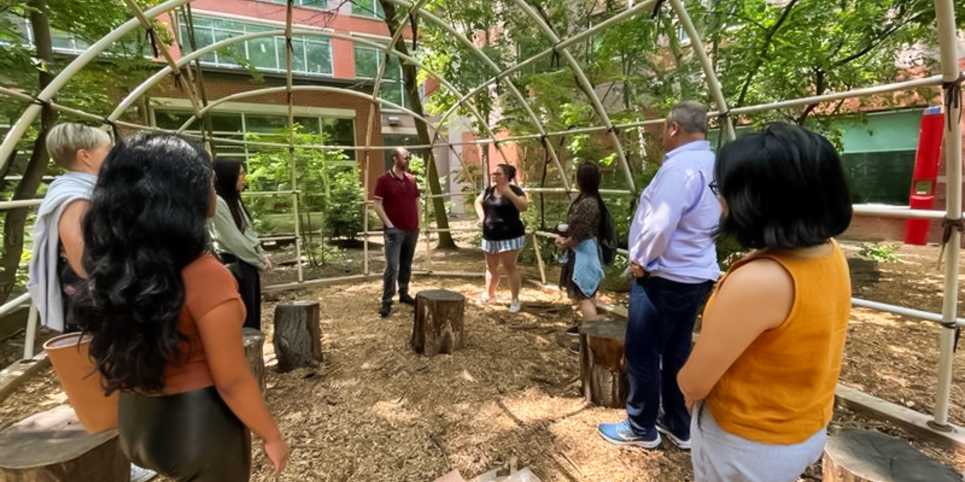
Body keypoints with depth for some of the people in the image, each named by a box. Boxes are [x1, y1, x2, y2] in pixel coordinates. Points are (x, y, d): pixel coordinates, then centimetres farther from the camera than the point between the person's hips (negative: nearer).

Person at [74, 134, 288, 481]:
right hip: (199, 422, -6)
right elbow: (232, 383, -22)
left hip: (135, 419, 7)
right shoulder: (205, 276, -28)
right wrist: (272, 436, -8)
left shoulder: (116, 268, -5)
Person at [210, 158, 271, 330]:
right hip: (235, 265, -9)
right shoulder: (218, 203, -15)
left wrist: (262, 256, 4)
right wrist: (259, 261, -8)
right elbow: (234, 240, -16)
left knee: (253, 314, 15)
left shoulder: (235, 200, 13)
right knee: (243, 317, 1)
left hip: (249, 263, 9)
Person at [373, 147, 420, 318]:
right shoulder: (384, 179, -6)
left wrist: (418, 223, 10)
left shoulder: (411, 179, 10)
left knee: (406, 265, 13)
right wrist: (389, 224, -14)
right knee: (392, 266, -9)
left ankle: (404, 294, 26)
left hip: (412, 230, 6)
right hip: (395, 230, -5)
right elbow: (378, 204, -9)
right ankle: (386, 302, -2)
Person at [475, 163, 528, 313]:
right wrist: (481, 215, 7)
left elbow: (524, 206, -24)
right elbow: (478, 201, 24)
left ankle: (515, 300, 4)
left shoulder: (514, 190, -11)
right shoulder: (489, 190, 8)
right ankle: (489, 293, 35)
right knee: (491, 267, 17)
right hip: (490, 236, 7)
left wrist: (509, 194, -32)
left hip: (510, 236, -7)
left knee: (509, 267, -7)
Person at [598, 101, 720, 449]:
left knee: (642, 354, 6)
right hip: (697, 275, 9)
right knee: (677, 352, 19)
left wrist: (641, 260, -12)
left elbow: (659, 225, -29)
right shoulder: (713, 166, 9)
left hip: (663, 277, -9)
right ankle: (679, 426, 33)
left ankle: (641, 428, 22)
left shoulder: (679, 165, -20)